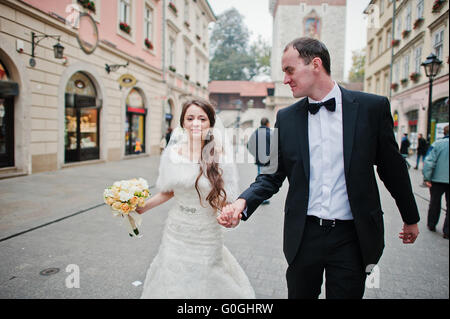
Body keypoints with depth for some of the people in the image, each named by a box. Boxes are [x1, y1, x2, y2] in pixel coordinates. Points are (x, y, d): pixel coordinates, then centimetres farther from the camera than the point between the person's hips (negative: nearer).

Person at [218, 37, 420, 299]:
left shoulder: (373, 107, -4)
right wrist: (243, 202, -15)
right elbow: (273, 174, 3)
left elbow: (393, 167, 5)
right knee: (299, 294, 16)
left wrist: (410, 218, 16)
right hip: (303, 235, 2)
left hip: (351, 237, -1)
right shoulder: (286, 118, 1)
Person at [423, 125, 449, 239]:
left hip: (438, 179, 0)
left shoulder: (437, 144, -8)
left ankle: (431, 225, 27)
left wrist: (427, 178, -7)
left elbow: (429, 162, -12)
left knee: (435, 203, 15)